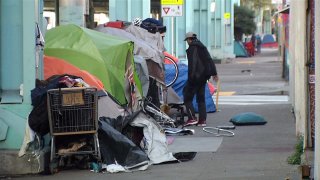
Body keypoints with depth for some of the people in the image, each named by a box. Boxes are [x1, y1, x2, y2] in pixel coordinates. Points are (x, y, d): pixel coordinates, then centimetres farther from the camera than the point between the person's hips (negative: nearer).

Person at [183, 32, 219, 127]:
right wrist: (214, 73, 24)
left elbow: (192, 63, -19)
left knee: (187, 96, -3)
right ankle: (202, 120, 10)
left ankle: (192, 118, -11)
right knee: (201, 98, 12)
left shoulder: (192, 48, -9)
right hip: (204, 77, 9)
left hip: (195, 76, -9)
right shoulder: (203, 47, 17)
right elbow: (210, 60, 20)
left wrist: (191, 75, -22)